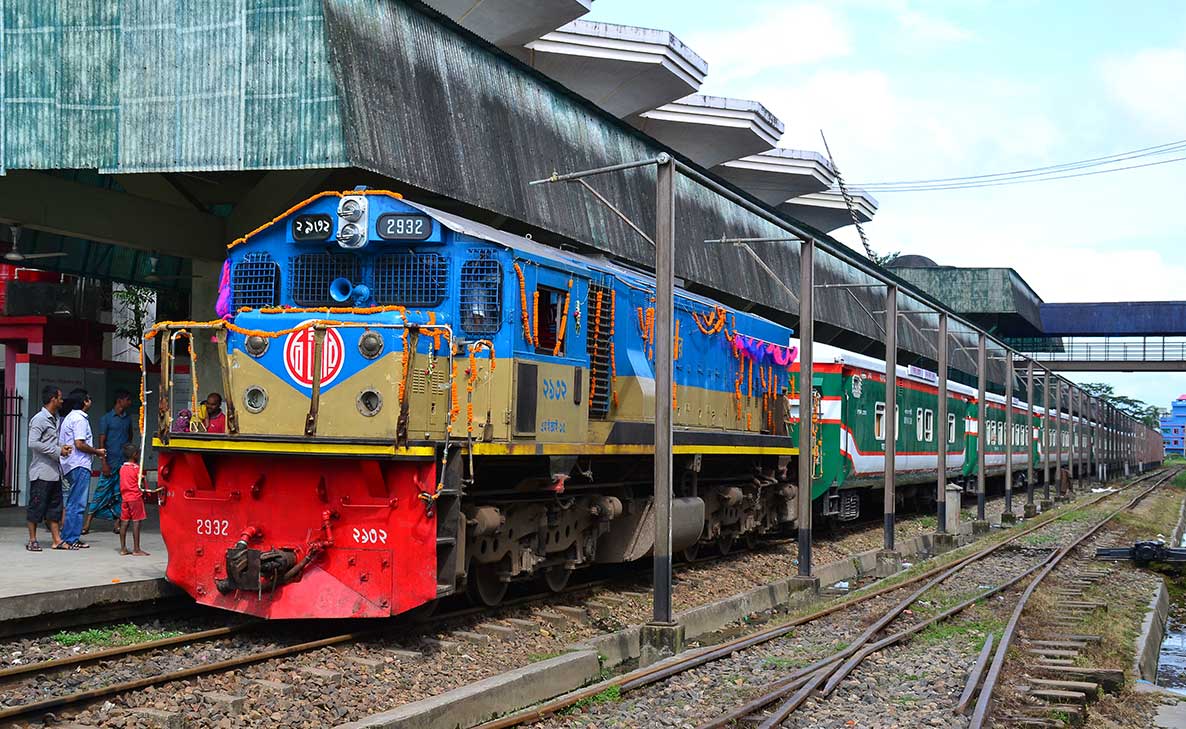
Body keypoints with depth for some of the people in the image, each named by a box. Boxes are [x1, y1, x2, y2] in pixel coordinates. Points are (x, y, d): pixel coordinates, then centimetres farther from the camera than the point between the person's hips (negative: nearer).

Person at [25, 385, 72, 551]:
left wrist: (62, 448, 4)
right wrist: (58, 451, -19)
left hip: (54, 471, 9)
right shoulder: (39, 419, -12)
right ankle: (32, 540, 8)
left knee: (54, 505, 9)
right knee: (37, 505, 0)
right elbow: (33, 443, -21)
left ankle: (57, 540, 12)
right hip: (41, 471, -9)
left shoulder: (55, 419, 15)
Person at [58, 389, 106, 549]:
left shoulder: (69, 417, 19)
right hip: (80, 465, -10)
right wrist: (97, 451, -6)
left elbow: (61, 444, 21)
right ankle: (71, 539, -6)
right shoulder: (80, 418, -12)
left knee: (72, 503, 13)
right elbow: (79, 444, -20)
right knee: (77, 504, -7)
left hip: (69, 465, 10)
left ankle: (68, 537, 15)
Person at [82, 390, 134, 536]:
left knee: (121, 493, 4)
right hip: (110, 463, -5)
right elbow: (101, 442, -6)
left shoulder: (128, 419, 13)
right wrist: (104, 463, -12)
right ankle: (87, 523, -3)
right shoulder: (106, 418, -3)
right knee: (102, 491, -6)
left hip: (125, 463, 5)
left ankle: (117, 523, 8)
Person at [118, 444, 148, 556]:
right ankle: (136, 549, -3)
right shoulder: (137, 468, -10)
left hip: (124, 498, 7)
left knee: (124, 522, 8)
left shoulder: (122, 468, 8)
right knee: (136, 522, -4)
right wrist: (144, 495, 3)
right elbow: (141, 484, -10)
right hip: (136, 498, -7)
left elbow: (122, 484, 13)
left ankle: (123, 548, 12)